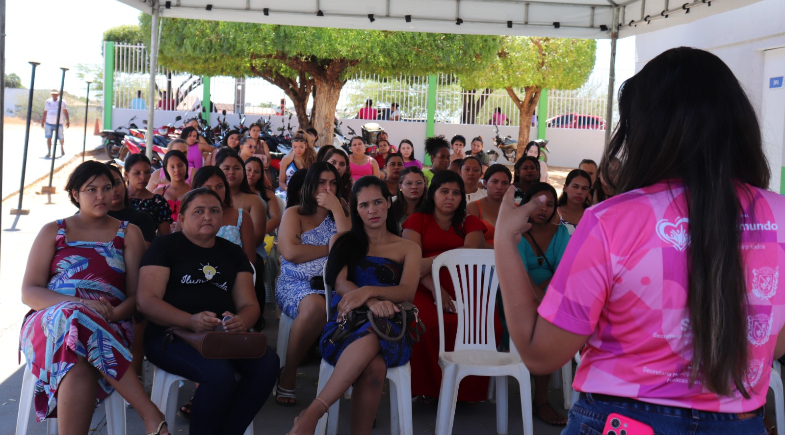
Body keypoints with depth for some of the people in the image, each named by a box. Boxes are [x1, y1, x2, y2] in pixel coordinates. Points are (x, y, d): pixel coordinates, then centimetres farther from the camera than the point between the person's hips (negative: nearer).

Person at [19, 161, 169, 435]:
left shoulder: (128, 233, 18)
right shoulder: (53, 232, 18)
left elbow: (136, 294, 8)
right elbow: (29, 293, 7)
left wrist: (114, 314, -17)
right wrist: (80, 304, -12)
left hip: (109, 326, 0)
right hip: (49, 319, 0)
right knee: (74, 319, -39)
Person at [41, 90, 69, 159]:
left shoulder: (62, 102, 1)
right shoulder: (48, 102, 10)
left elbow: (65, 112, -2)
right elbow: (45, 113, 16)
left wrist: (68, 121, -12)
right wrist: (42, 122, 15)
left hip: (58, 124, -2)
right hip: (49, 123, 2)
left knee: (61, 138, 4)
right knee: (48, 138, -2)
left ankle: (62, 148, 34)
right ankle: (49, 153, 5)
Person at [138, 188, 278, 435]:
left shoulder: (233, 253, 18)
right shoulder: (165, 246, 5)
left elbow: (248, 304, 12)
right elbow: (147, 301, -6)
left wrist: (242, 321, -15)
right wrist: (191, 321, -24)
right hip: (171, 334, -4)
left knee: (267, 362, -25)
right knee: (219, 373, -34)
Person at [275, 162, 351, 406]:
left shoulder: (340, 215, 19)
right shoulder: (294, 214, 10)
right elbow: (290, 252, -9)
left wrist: (337, 209, -2)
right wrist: (331, 249, 0)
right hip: (296, 285, -2)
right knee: (316, 306, -38)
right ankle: (288, 377, -21)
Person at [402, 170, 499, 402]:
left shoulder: (470, 223, 22)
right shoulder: (417, 220, 18)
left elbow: (469, 253, 0)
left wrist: (431, 261, -13)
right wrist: (435, 288, -16)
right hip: (425, 290, -1)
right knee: (426, 323, -36)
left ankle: (467, 390, -11)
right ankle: (428, 387, -15)